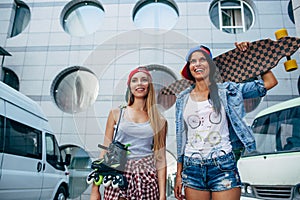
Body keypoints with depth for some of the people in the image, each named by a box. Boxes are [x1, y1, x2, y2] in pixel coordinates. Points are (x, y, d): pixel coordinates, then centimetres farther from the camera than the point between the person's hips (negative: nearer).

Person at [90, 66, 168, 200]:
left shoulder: (160, 121, 5)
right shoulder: (116, 113, 5)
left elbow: (160, 159, 5)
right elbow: (105, 151, 4)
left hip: (147, 179, 1)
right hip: (118, 175, 0)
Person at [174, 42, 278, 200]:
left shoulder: (227, 91, 2)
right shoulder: (182, 99, 8)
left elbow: (270, 82, 1)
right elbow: (180, 138, 10)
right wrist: (179, 174, 9)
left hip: (223, 166, -2)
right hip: (192, 168, 2)